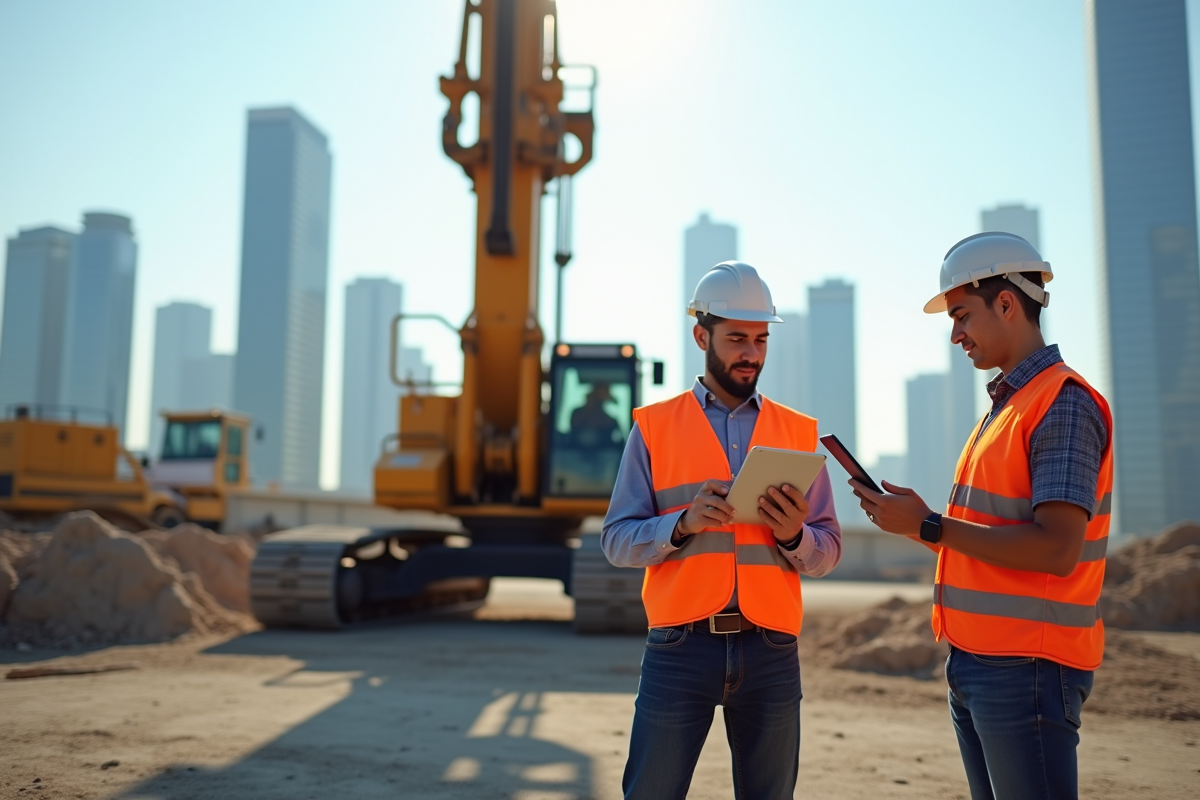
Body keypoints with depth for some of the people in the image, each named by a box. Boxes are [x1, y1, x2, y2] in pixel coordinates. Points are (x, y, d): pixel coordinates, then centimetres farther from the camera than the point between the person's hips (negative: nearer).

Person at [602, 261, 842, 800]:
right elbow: (617, 540, 0)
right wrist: (683, 523, -17)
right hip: (681, 647, -2)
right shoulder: (654, 427, 5)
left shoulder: (799, 431, 10)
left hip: (771, 651, 2)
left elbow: (828, 552, 9)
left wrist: (794, 535, -12)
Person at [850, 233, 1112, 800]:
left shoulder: (1064, 403, -12)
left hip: (1026, 668, -9)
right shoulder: (1005, 406, 18)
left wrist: (930, 525, -17)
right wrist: (912, 523, 5)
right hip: (974, 665, 9)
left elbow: (1056, 549, -22)